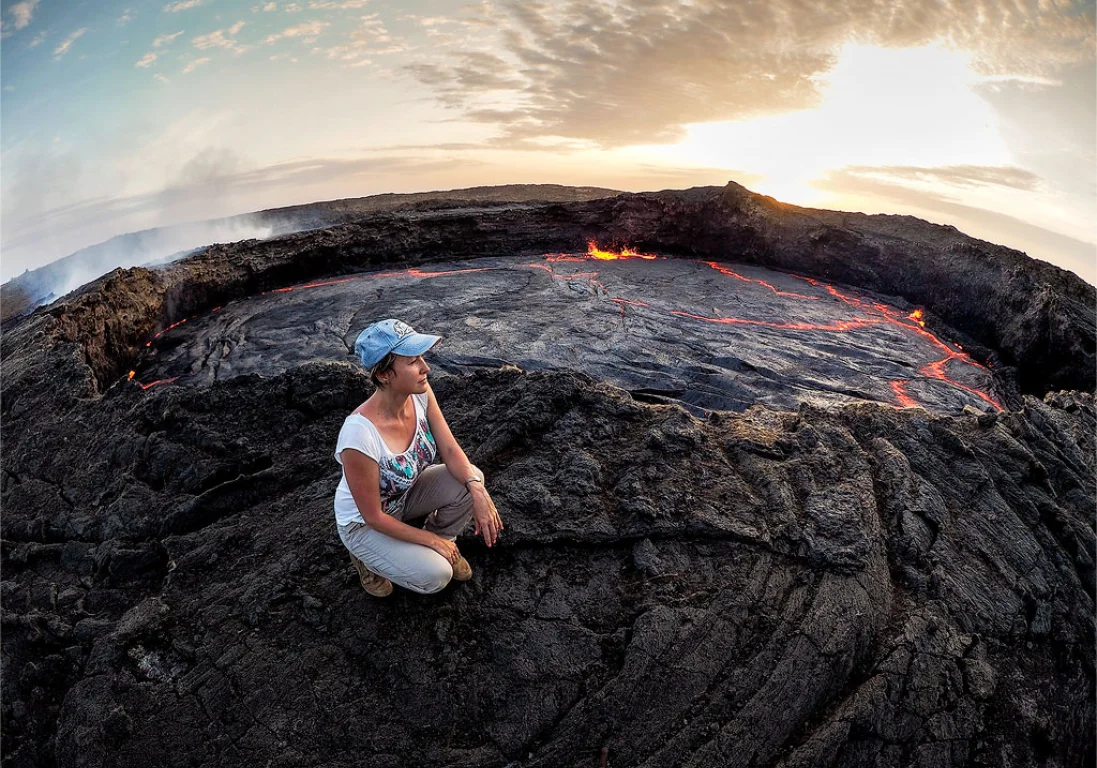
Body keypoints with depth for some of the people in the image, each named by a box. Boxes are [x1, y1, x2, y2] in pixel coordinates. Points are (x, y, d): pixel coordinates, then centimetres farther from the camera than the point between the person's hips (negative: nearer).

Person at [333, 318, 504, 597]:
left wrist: (476, 490, -31)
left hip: (405, 496, 5)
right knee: (435, 575, -21)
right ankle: (367, 557, 9)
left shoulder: (420, 393, -21)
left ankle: (443, 542, 10)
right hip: (363, 523, -5)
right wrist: (431, 540, -16)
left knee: (471, 478, -19)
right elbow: (373, 516, -26)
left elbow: (450, 451, -12)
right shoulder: (359, 435, -39)